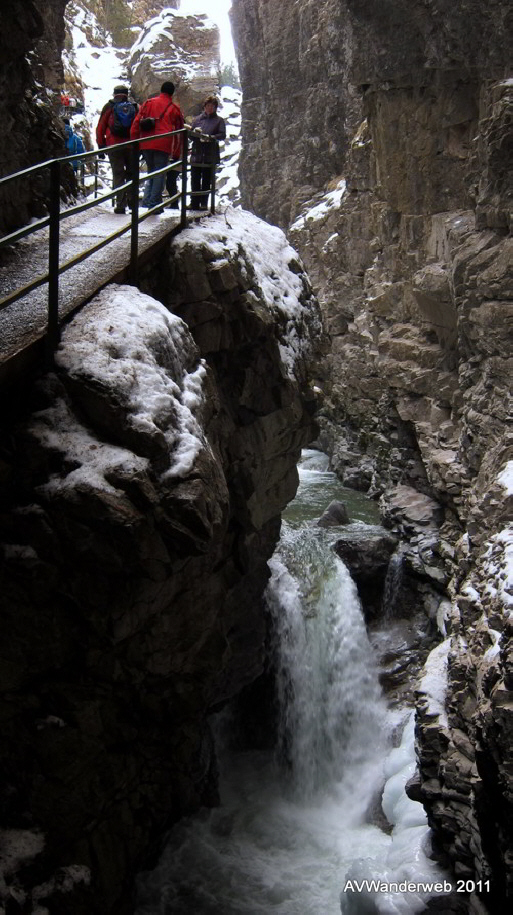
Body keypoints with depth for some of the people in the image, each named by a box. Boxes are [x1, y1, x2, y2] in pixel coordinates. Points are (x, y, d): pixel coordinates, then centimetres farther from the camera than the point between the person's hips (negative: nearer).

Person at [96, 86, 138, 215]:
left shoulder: (109, 107, 2)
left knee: (118, 174, 1)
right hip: (131, 146, 2)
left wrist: (101, 146, 7)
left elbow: (100, 128, 1)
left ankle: (120, 205, -5)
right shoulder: (134, 107, 7)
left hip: (113, 146, -1)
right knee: (131, 173, 14)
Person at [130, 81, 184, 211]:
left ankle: (147, 200, 5)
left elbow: (136, 123, 8)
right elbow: (179, 133, 12)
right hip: (163, 145, -3)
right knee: (160, 174, 3)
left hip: (145, 145, 3)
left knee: (151, 172, 19)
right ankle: (154, 203, -1)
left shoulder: (148, 103, 14)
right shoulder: (175, 108, 10)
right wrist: (177, 154, 18)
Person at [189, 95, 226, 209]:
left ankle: (204, 203, 7)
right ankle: (194, 203, 3)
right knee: (195, 179, -2)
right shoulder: (197, 119, 15)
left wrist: (211, 137, -20)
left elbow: (223, 135, -4)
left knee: (206, 181, 0)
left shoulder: (219, 120, 8)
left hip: (210, 156, -2)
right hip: (196, 154, 2)